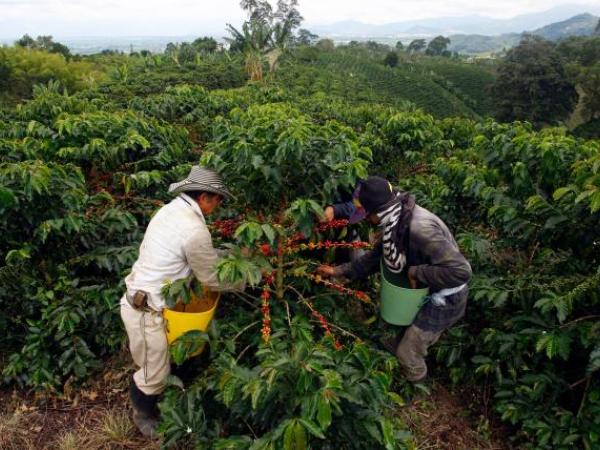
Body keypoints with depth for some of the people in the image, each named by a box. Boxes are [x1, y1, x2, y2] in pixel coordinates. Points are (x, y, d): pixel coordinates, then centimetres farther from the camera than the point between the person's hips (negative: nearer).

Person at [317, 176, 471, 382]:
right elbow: (376, 257, 5)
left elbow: (461, 271, -40)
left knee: (407, 352, 10)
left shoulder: (420, 228, -38)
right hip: (427, 292, 7)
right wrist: (339, 270, 3)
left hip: (444, 300, -7)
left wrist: (416, 272, -30)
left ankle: (414, 387, 40)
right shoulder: (396, 221, -8)